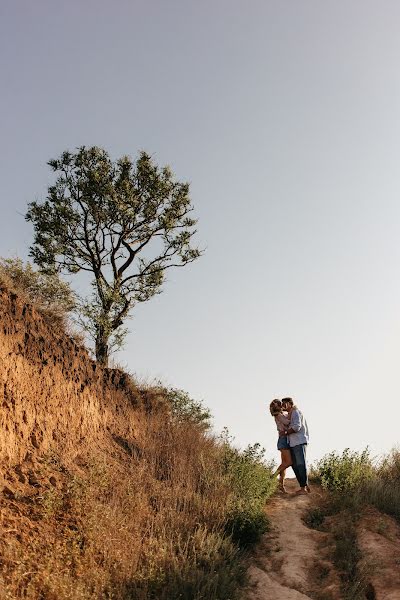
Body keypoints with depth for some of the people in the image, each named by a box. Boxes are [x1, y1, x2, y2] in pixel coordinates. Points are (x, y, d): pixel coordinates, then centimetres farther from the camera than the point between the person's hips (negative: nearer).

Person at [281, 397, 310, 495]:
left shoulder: (296, 412, -6)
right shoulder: (289, 415, 22)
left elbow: (297, 427, -18)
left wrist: (286, 432, -8)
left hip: (299, 442, -10)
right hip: (293, 444, 10)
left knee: (301, 465, -9)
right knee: (295, 465, 7)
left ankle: (304, 488, -7)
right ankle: (305, 486, 13)